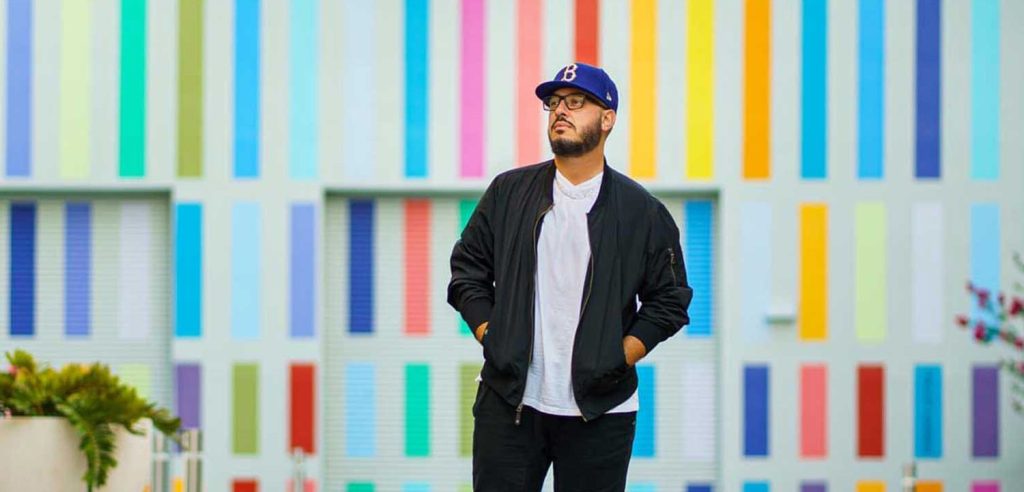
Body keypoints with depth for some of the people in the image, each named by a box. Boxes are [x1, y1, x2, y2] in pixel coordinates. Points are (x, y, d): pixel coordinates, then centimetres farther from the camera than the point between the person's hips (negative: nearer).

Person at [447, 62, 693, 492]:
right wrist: (491, 340, 0)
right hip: (508, 403, 1)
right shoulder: (508, 192, 9)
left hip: (600, 412, -1)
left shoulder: (643, 211, 4)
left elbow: (670, 300, 7)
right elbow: (467, 271, 12)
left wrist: (619, 359, -3)